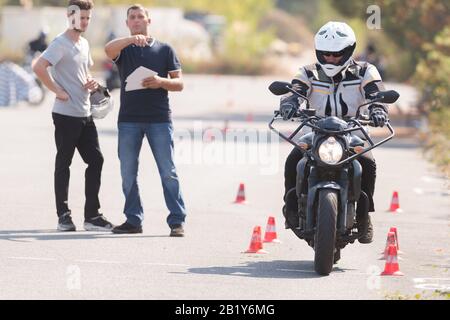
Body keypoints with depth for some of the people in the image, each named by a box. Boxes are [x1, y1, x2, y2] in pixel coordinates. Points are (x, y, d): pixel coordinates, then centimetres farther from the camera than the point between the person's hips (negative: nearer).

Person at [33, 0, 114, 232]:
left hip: (85, 115, 8)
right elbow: (38, 67, -24)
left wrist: (91, 83, 7)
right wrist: (58, 91, -20)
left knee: (95, 160, 5)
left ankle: (92, 216, 10)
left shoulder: (84, 44, 14)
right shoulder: (61, 44, -11)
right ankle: (63, 216, 6)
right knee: (63, 164, 0)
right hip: (66, 115, -8)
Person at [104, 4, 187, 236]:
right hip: (129, 119, 1)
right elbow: (108, 49, -16)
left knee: (168, 171, -5)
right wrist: (132, 39, -33)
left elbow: (179, 83, 8)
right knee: (128, 172, 3)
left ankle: (177, 221, -3)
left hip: (159, 119, -1)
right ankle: (133, 220, 12)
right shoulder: (124, 49, 10)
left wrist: (161, 82, -13)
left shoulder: (164, 50, 11)